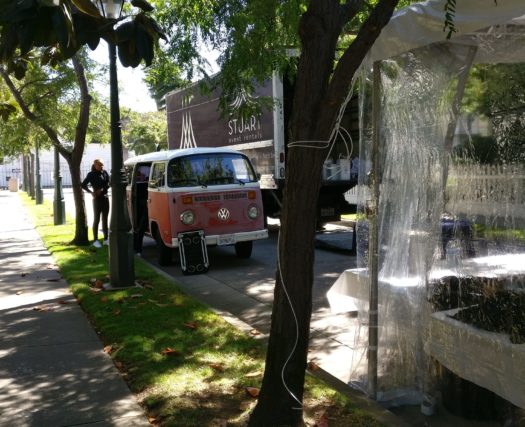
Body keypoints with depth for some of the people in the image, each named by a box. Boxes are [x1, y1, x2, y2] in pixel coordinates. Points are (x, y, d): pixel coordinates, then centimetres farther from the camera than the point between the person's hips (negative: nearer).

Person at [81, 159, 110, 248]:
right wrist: (91, 192, -12)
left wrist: (102, 189, -17)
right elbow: (83, 185, -3)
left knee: (105, 219, 9)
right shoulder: (91, 174, -4)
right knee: (96, 219, -1)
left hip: (105, 198, 4)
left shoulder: (105, 173, 4)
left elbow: (108, 183, -3)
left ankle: (106, 239, 16)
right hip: (97, 199, -4)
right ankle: (95, 240, 3)